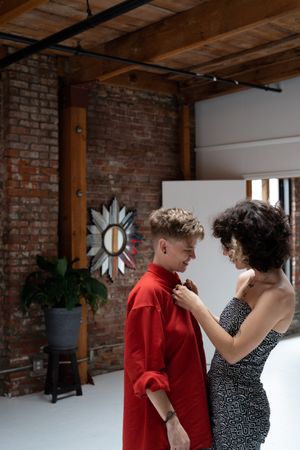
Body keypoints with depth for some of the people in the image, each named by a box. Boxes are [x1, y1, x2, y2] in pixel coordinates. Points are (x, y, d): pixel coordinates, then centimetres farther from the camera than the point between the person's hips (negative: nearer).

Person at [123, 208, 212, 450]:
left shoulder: (176, 287, 7)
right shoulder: (149, 293, -20)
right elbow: (146, 370, -22)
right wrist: (171, 422, -22)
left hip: (185, 407, 9)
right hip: (163, 417, -8)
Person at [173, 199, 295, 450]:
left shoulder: (279, 294, -21)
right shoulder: (246, 279, 3)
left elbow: (234, 351, -22)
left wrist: (197, 307, -16)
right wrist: (196, 305, -1)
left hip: (239, 403, -8)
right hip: (217, 392, 8)